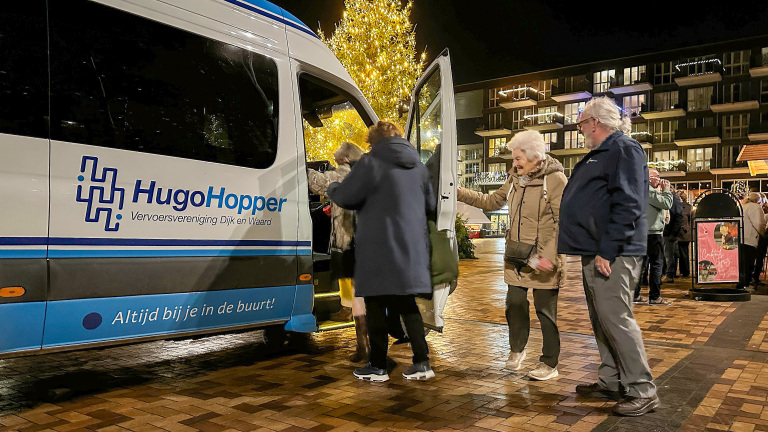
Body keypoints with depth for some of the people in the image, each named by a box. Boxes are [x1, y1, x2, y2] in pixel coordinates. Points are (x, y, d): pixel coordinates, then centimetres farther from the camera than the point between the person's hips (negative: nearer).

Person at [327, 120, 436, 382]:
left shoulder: (370, 162, -9)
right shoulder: (418, 166, 13)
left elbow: (345, 197, -9)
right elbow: (430, 205, 19)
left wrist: (331, 189, 13)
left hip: (379, 247, -6)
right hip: (411, 247, 6)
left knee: (376, 305, 5)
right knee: (406, 304, 16)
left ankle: (378, 366, 14)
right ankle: (422, 363, 14)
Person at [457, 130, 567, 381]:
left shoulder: (555, 179, -12)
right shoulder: (515, 179, 10)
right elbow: (492, 202, 20)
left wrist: (549, 257, -21)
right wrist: (459, 193, 13)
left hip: (543, 260, -6)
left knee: (545, 311, 4)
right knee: (515, 305, 11)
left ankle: (550, 364, 19)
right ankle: (517, 350, 34)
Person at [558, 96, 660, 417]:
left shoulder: (624, 149, -10)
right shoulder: (598, 154, 21)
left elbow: (628, 206, -20)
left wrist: (606, 251, -23)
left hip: (611, 254, -10)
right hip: (593, 252, 10)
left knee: (615, 319, -8)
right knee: (601, 321, 13)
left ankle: (642, 391, 3)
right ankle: (611, 381, 24)